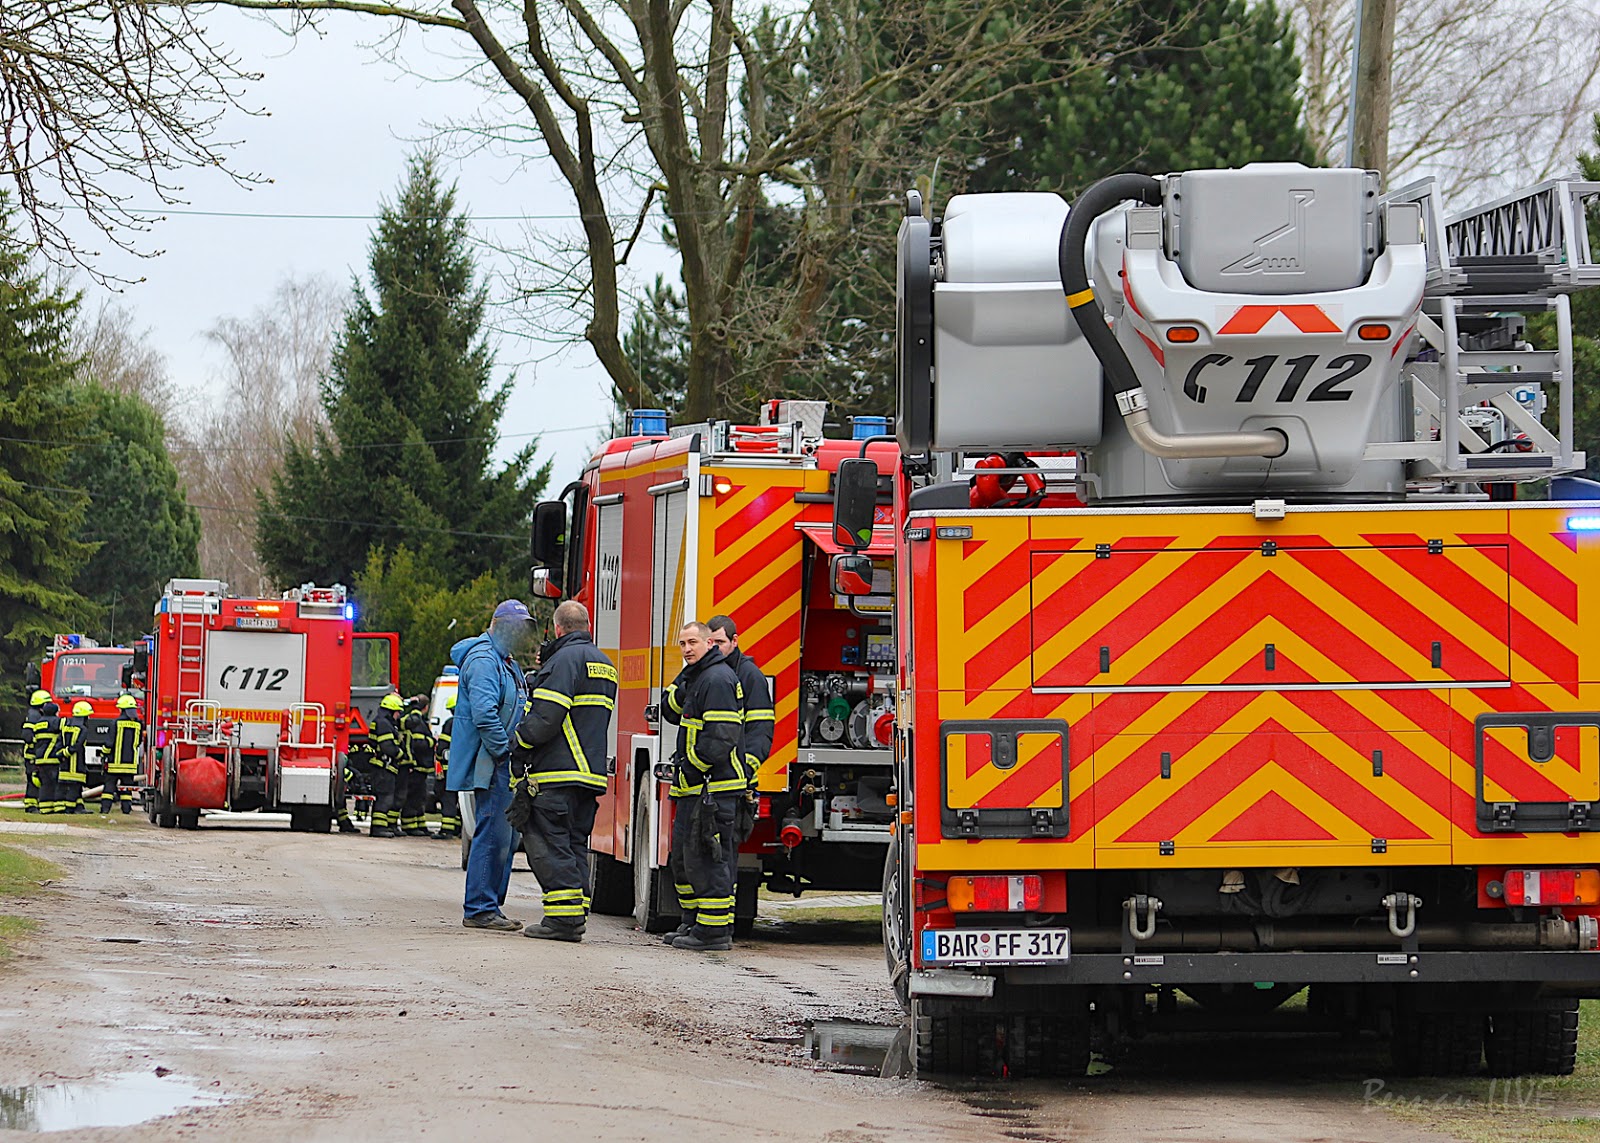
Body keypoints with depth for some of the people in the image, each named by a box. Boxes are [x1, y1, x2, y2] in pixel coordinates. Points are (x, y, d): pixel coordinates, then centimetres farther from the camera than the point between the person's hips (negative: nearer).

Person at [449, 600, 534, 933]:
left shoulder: (507, 662, 22)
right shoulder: (483, 659, -13)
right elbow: (484, 713, -24)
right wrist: (505, 751, -20)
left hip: (504, 766, 11)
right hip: (489, 765, -11)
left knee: (506, 836, 12)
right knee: (492, 834, -12)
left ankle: (490, 907, 17)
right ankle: (479, 909, -10)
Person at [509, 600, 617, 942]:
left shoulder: (565, 659, -9)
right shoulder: (604, 663, 20)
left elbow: (546, 717, -18)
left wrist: (520, 742, -2)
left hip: (558, 773, -9)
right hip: (592, 773, 9)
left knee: (548, 842, -8)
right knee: (575, 844, 11)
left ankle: (563, 917, -15)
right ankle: (576, 918, 8)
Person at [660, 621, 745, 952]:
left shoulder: (718, 679, -15)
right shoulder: (698, 677, 18)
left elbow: (721, 738, -22)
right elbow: (671, 710, 20)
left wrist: (689, 770, -17)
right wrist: (684, 683, 2)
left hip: (714, 785, -11)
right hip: (694, 787, 11)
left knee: (707, 856, -11)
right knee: (683, 855, 16)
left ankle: (714, 930, -10)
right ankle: (693, 922, 24)